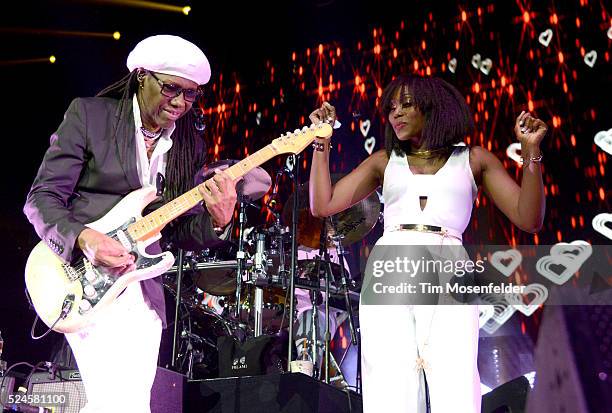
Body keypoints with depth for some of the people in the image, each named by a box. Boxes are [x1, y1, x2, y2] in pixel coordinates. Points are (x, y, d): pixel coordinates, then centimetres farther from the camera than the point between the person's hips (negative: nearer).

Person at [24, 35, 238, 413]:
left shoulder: (190, 144, 9)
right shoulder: (88, 114, -3)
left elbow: (181, 230, 8)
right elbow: (41, 198, -6)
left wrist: (217, 220, -14)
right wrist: (84, 239, -25)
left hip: (143, 288, 5)